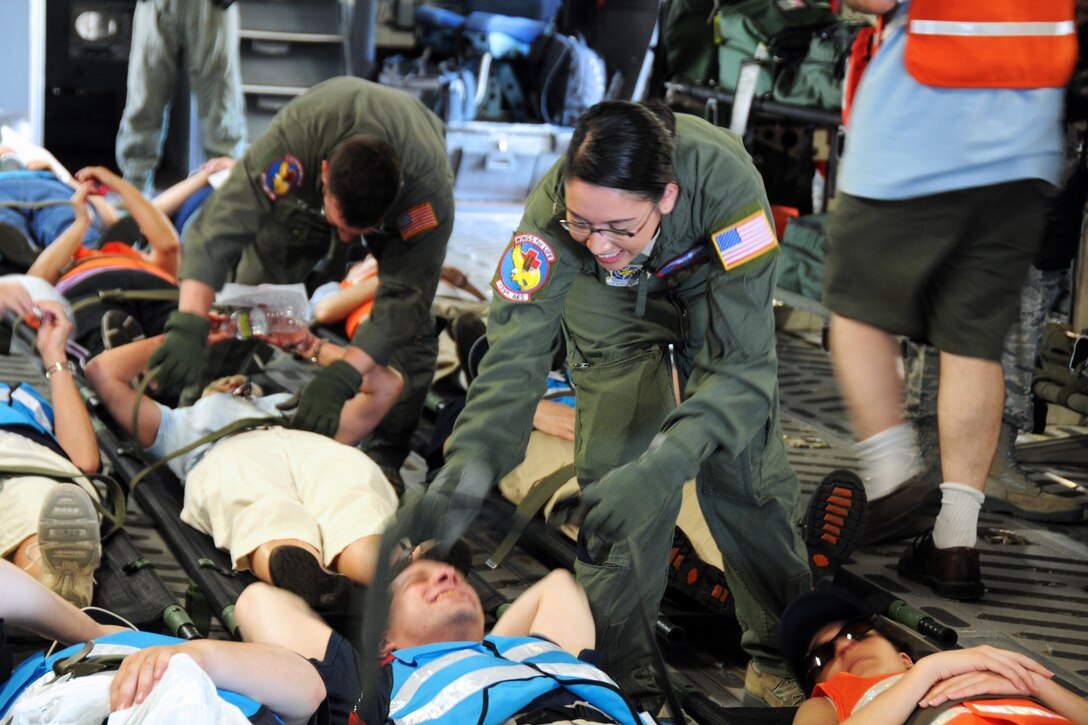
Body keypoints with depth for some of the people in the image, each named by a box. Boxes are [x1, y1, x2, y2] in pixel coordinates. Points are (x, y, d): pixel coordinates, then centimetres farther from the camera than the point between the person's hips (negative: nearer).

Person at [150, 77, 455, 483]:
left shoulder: (431, 190, -45)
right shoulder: (291, 143, -46)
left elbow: (402, 300, -41)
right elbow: (220, 228, -50)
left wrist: (340, 377, -52)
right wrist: (189, 325, -62)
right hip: (301, 189, 1)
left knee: (410, 322, -16)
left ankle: (389, 453, -1)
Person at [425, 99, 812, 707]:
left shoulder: (726, 183, -44)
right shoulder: (552, 208, -38)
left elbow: (744, 362, -43)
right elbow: (516, 355, -36)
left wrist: (662, 466, -56)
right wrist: (468, 463, -52)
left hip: (717, 288, 0)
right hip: (612, 308, 1)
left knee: (746, 468, -3)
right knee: (616, 468, -12)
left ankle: (781, 652, 19)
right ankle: (619, 664, 5)